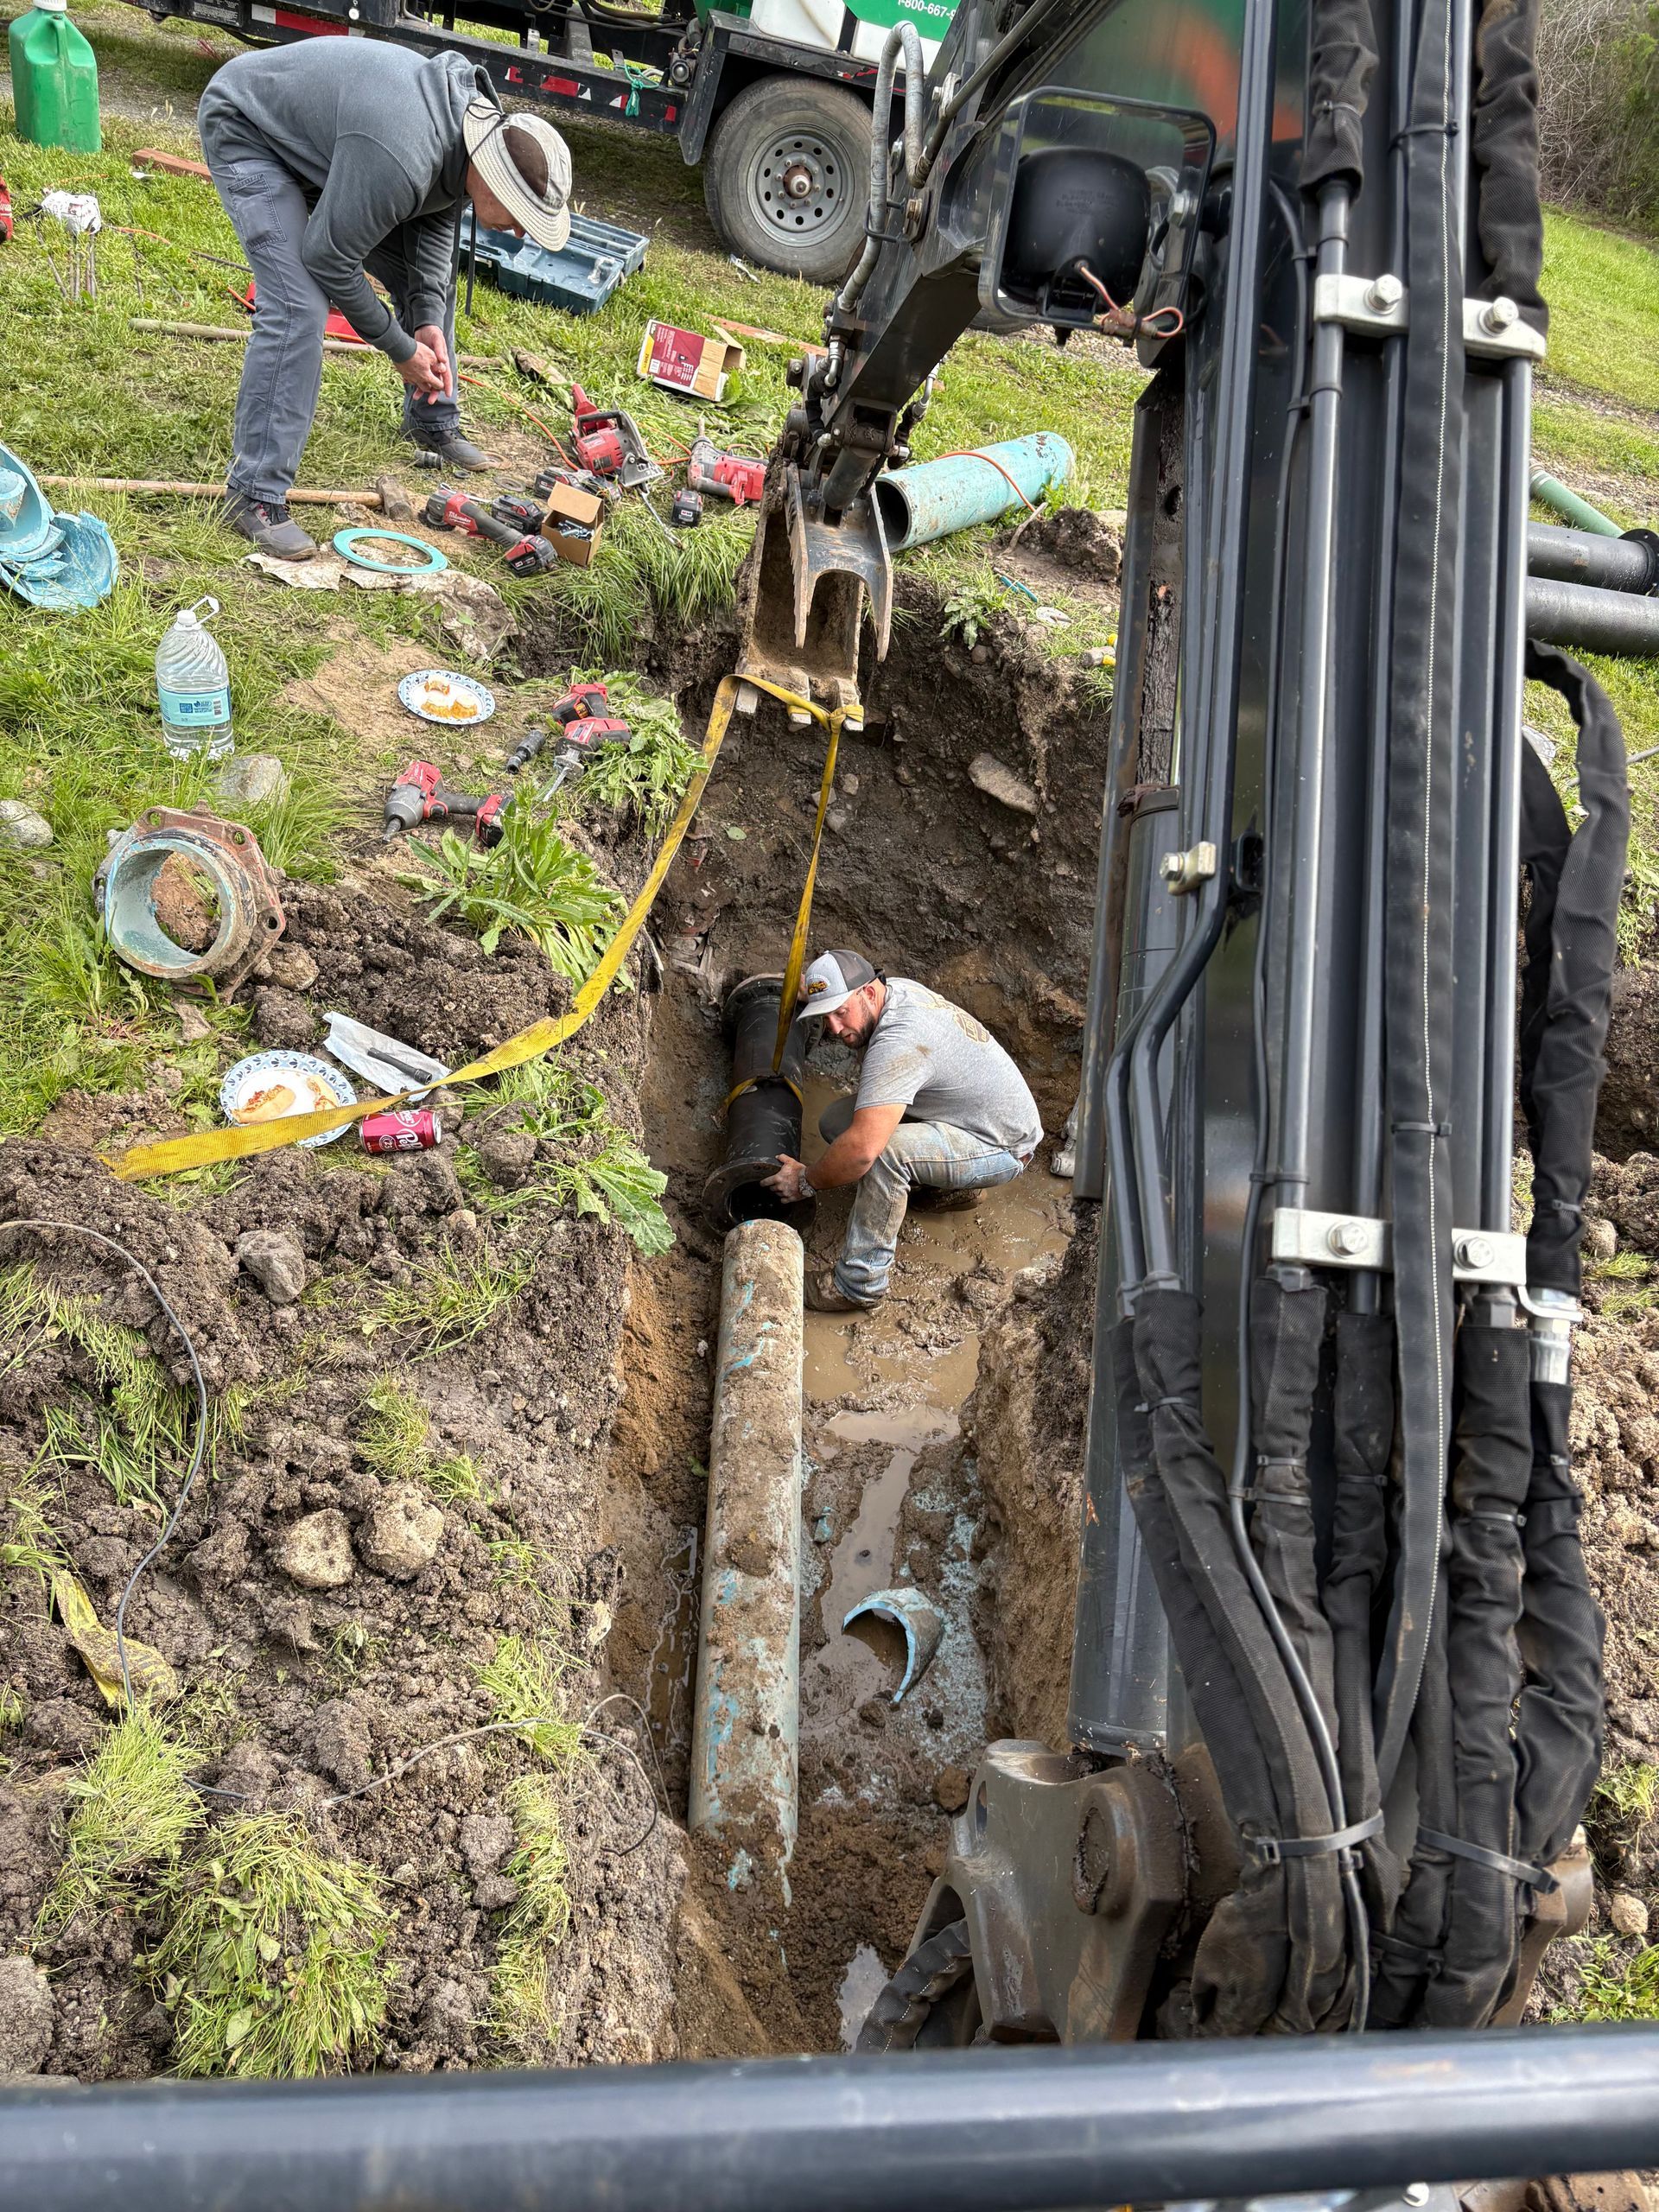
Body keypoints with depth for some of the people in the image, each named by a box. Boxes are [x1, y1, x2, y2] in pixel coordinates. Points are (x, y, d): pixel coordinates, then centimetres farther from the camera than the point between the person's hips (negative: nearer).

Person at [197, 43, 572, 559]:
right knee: (298, 308, -23)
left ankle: (433, 420, 33)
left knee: (431, 277, 11)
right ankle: (254, 494, -17)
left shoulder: (481, 122, -13)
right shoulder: (401, 159, -41)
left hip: (318, 131, 9)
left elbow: (436, 219, 1)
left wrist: (428, 319, -11)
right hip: (247, 133, -9)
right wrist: (400, 348, -19)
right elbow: (328, 258, -30)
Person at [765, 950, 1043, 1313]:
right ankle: (950, 1183, 15)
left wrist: (807, 1181, -22)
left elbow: (862, 1151, -41)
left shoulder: (897, 1043, -33)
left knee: (885, 1150, -36)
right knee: (835, 1121, 1)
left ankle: (858, 1285, -22)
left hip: (1003, 1147, -10)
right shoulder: (894, 986, -5)